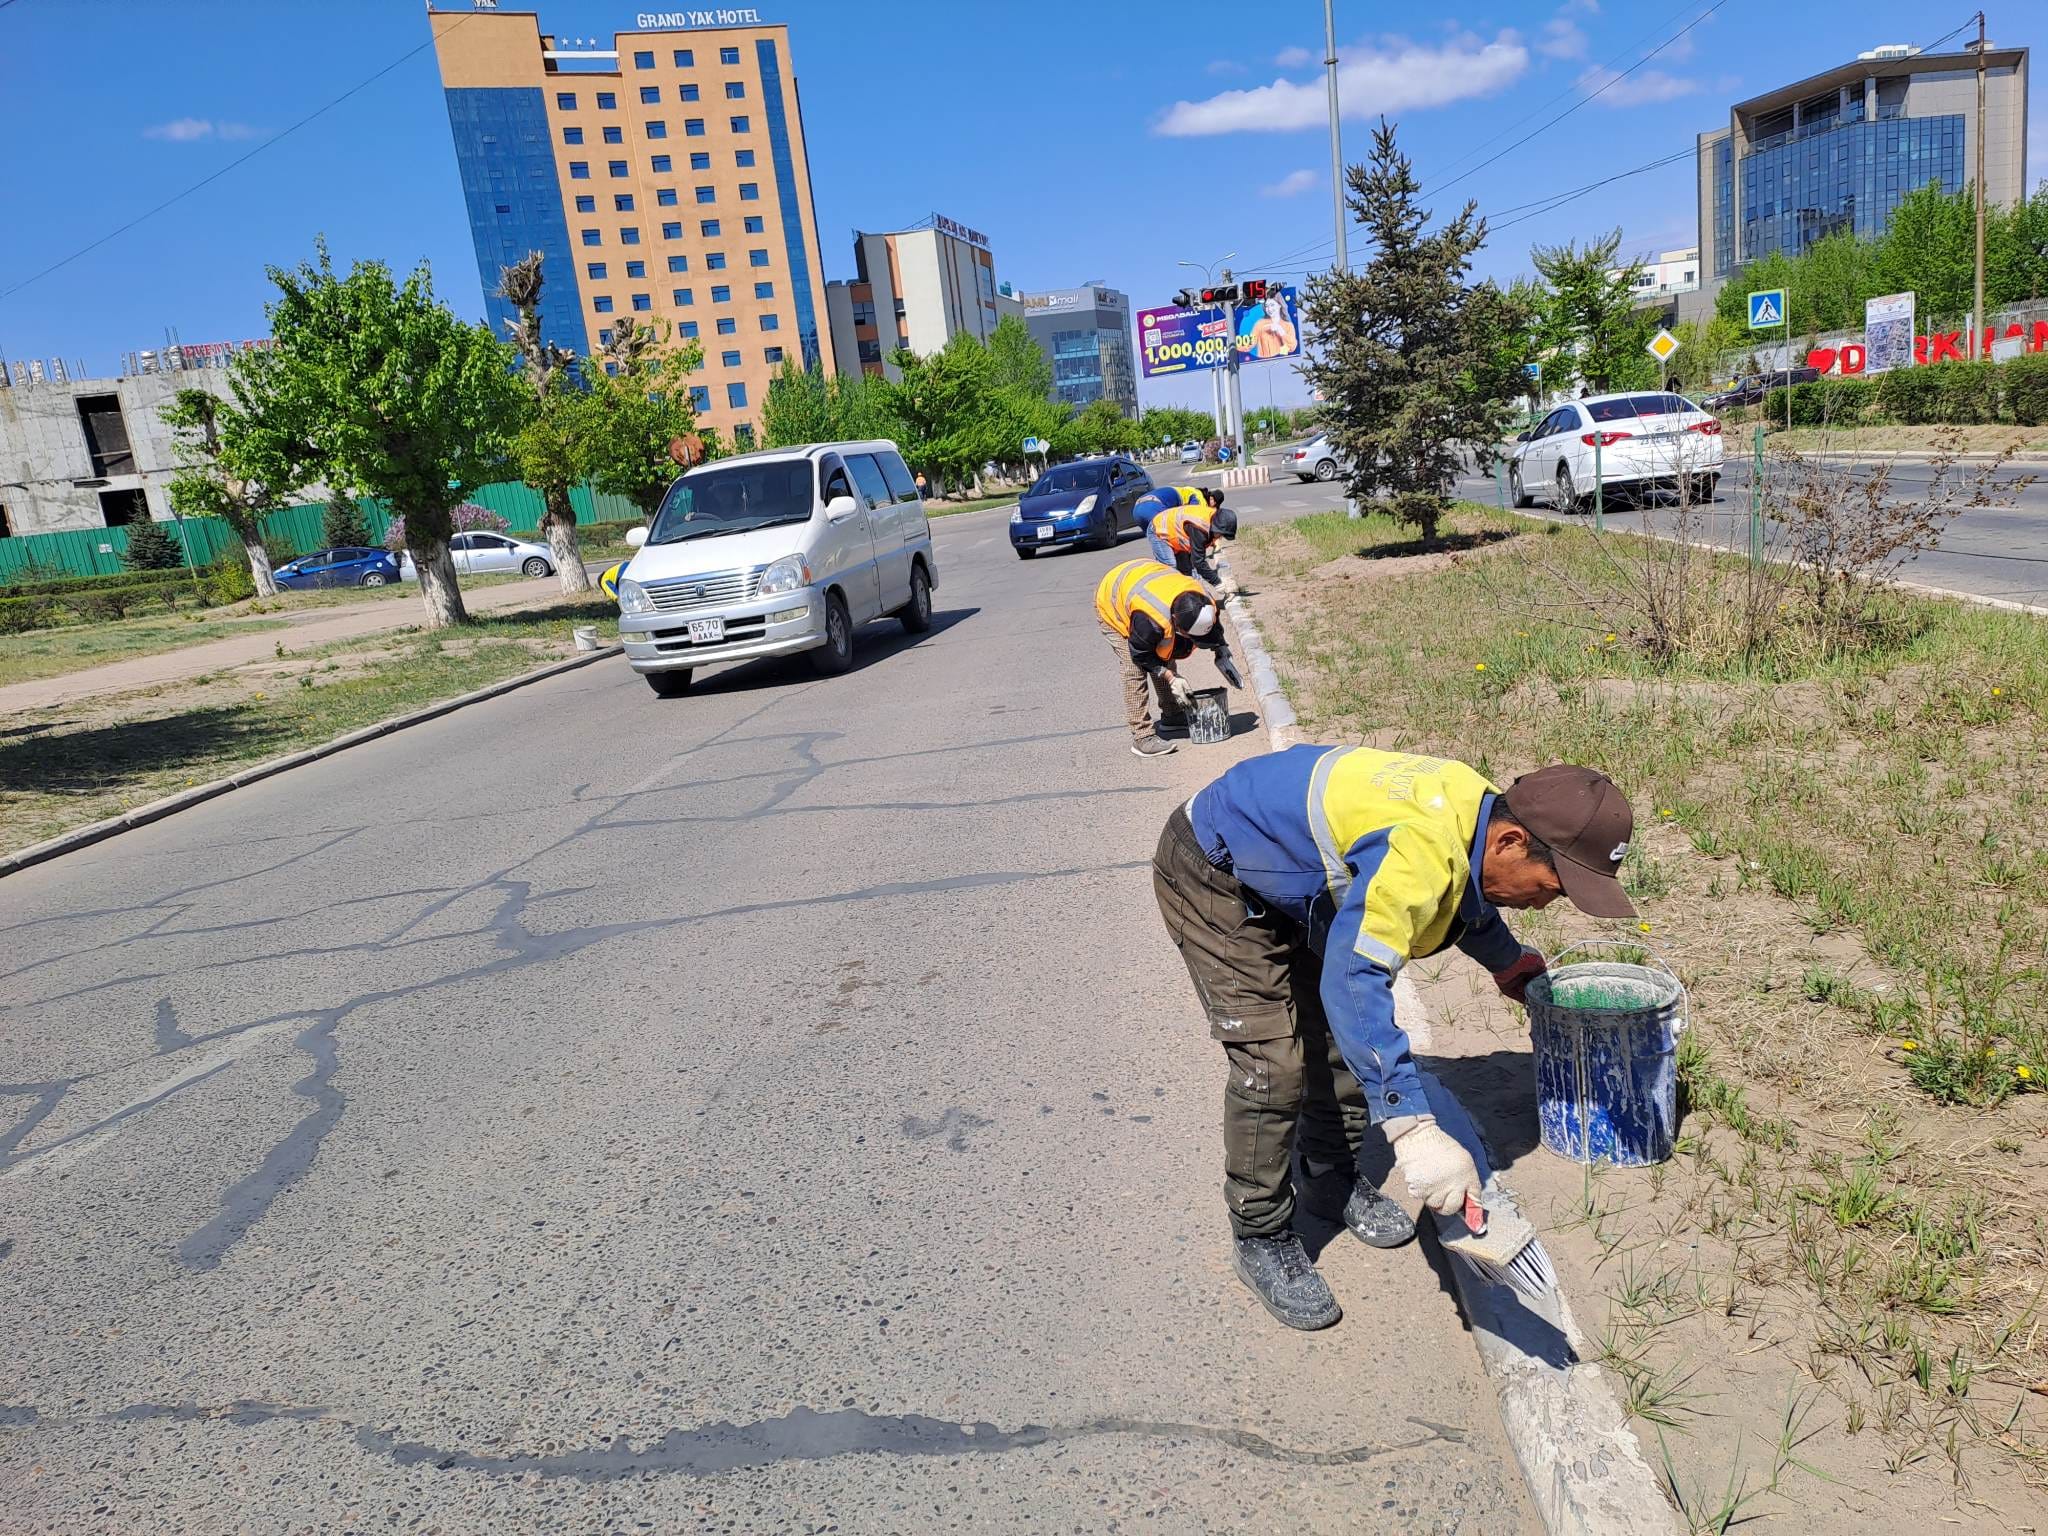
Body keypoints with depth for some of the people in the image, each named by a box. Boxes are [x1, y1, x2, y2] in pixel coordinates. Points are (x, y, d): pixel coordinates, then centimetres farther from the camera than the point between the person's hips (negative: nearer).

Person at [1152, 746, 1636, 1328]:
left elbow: (1466, 897, 19)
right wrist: (1414, 1130, -52)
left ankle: (1331, 1178, 32)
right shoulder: (1417, 851, -39)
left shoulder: (1478, 808, -8)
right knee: (1273, 1061, -14)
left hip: (1293, 873, 9)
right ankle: (1262, 1237, 5)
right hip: (1215, 879, -9)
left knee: (1350, 1030, 11)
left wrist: (1508, 960, 31)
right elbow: (1353, 981, -48)